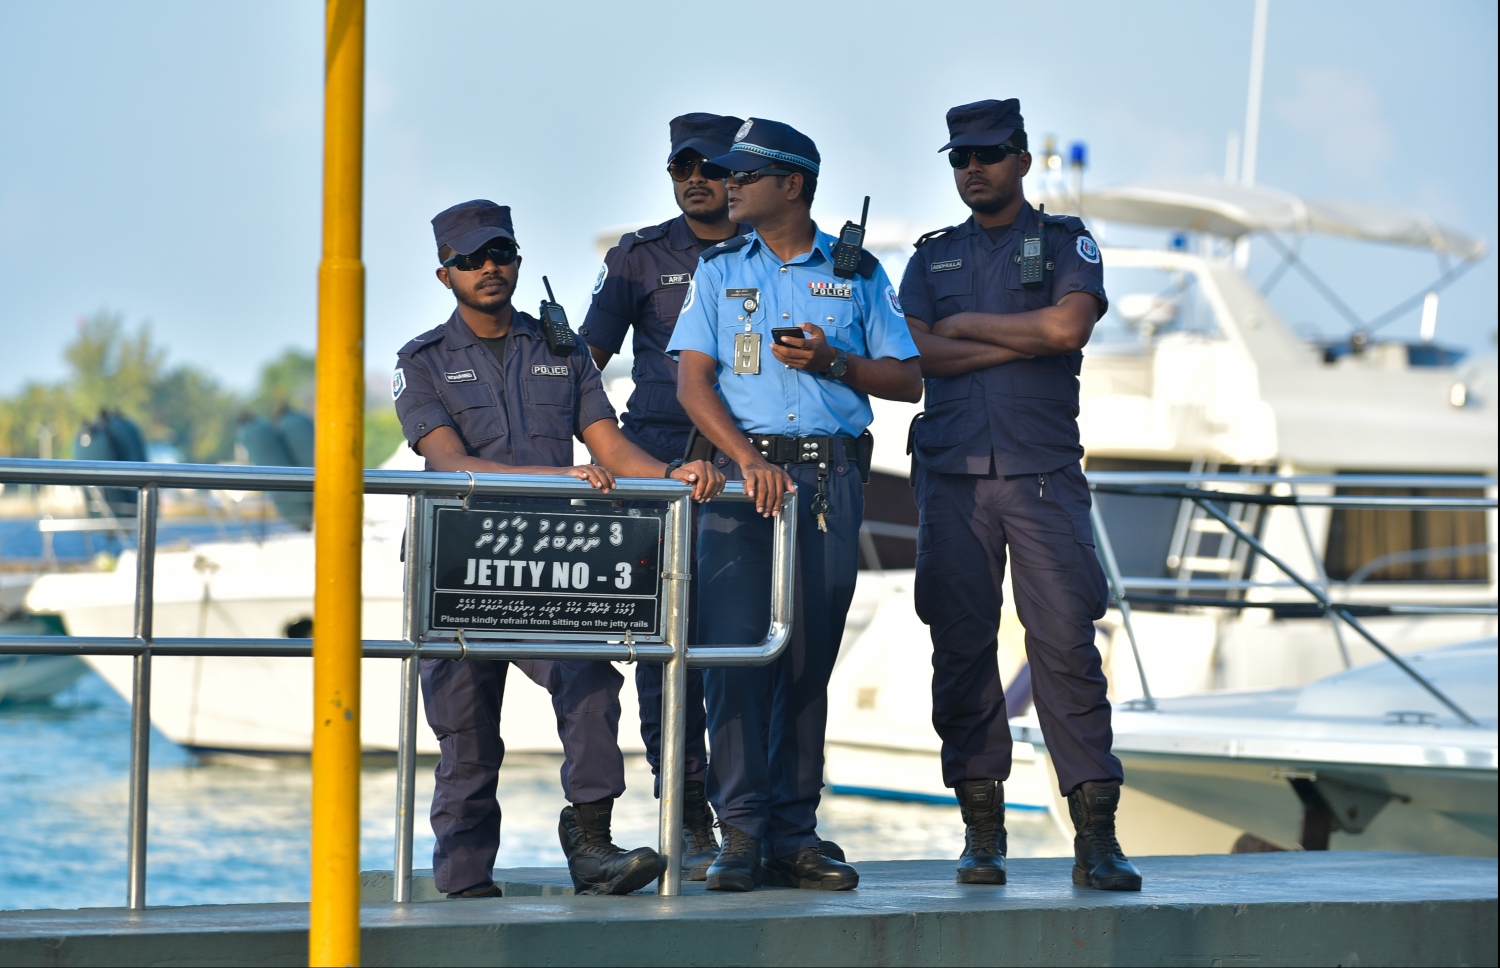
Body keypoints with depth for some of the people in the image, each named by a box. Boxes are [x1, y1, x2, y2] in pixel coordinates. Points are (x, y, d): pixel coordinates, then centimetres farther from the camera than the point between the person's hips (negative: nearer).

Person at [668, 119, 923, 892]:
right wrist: (747, 459, -13)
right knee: (735, 644, -9)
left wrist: (832, 360, -8)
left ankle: (793, 835, 6)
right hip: (744, 471, 0)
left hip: (832, 476, 1)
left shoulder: (857, 273, 11)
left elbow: (907, 380, 9)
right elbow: (693, 383, 2)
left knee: (811, 655, 2)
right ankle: (740, 834, -9)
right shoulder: (719, 270, 11)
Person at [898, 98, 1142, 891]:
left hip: (1043, 474, -2)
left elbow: (1068, 326, -9)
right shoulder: (933, 256, 16)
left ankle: (1096, 838, -11)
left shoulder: (1066, 243, 10)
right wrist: (1026, 340, -6)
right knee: (961, 648, 0)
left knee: (1066, 643, -10)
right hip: (952, 471, 2)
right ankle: (981, 834, 6)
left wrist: (965, 326, -1)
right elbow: (915, 353, 0)